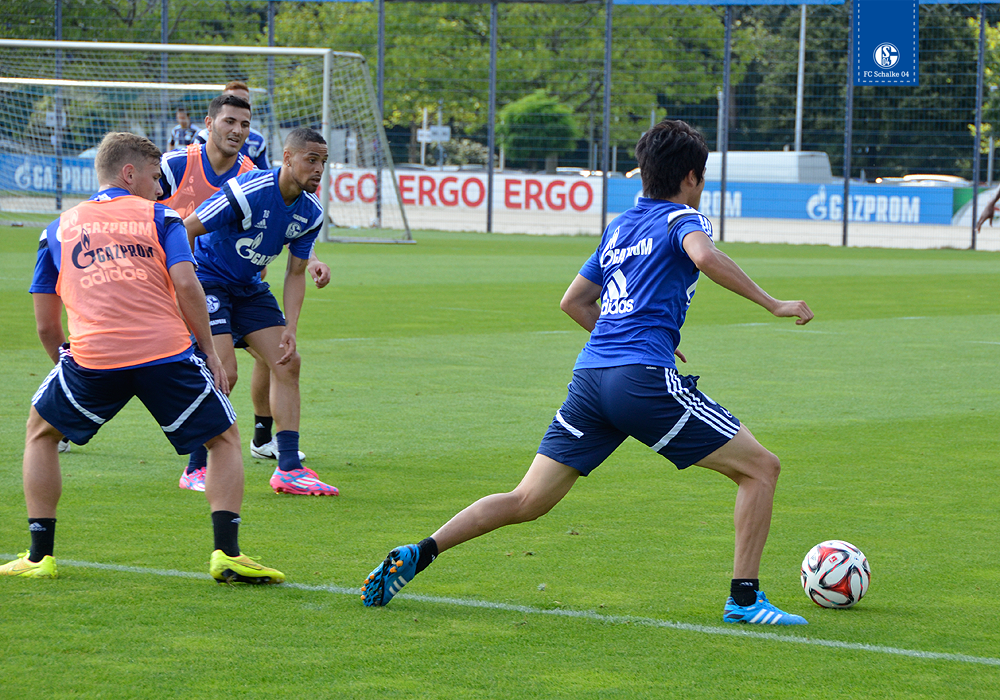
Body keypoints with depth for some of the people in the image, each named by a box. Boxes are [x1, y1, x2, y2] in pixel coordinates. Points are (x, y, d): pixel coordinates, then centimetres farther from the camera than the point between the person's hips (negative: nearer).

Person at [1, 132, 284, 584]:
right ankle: (227, 554, 1)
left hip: (92, 355, 2)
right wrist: (209, 351, 5)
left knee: (41, 431, 26)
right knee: (224, 438, 16)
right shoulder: (159, 218, 14)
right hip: (167, 351, -2)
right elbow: (185, 284, -3)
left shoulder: (59, 228, 22)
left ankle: (39, 557, 19)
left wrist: (68, 365, 34)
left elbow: (46, 326, 20)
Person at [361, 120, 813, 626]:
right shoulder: (680, 219, 4)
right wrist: (773, 304, -14)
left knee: (528, 501, 11)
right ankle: (744, 598, -3)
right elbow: (704, 256, -20)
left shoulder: (619, 227, 26)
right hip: (644, 379, -7)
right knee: (760, 468, 2)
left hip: (590, 375, 7)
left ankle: (414, 556, 2)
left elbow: (574, 301, 32)